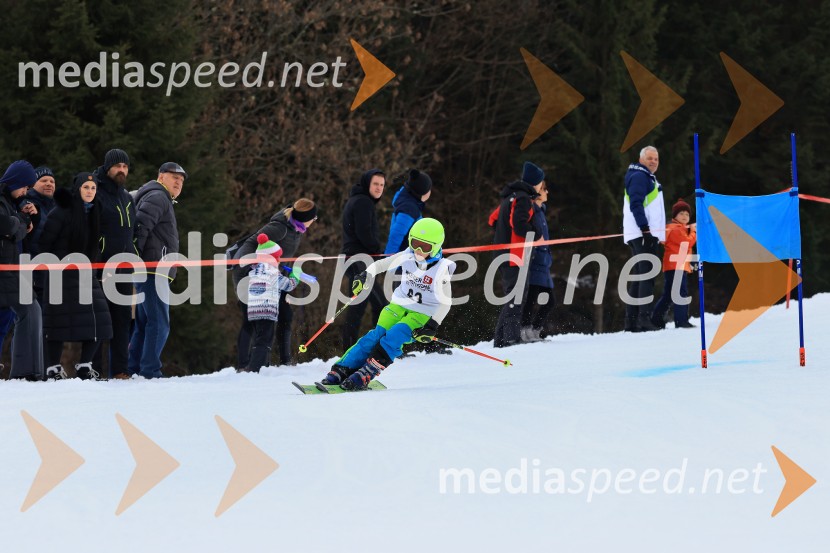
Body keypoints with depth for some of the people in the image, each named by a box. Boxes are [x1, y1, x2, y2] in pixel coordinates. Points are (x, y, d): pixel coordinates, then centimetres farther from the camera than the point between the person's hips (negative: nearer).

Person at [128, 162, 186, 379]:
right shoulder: (157, 197, -6)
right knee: (159, 323, -13)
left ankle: (132, 370, 13)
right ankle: (150, 371, -16)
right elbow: (140, 225, -19)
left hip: (151, 272, 11)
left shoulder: (163, 200, 27)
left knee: (143, 324, 12)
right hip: (154, 271, -11)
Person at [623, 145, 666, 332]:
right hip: (642, 234, -11)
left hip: (648, 234, 11)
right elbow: (636, 204, -17)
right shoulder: (639, 177, -7)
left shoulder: (648, 178, 25)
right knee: (647, 275, -15)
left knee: (638, 278, 9)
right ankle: (644, 319, -21)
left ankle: (631, 321, 10)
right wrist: (645, 229, -24)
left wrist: (657, 234, 24)